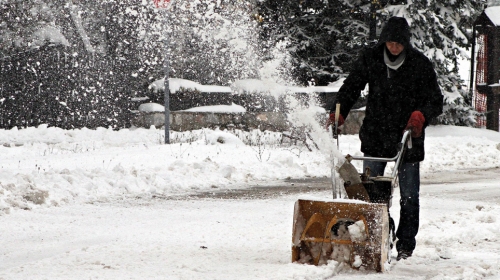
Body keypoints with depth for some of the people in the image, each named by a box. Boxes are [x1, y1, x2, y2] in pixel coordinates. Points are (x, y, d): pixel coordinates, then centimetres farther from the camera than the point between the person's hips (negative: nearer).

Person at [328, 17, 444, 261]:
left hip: (408, 136, -2)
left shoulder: (420, 64, -4)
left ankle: (406, 244, 14)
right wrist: (338, 112, -5)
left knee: (408, 195, 3)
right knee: (370, 191, -3)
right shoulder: (369, 59, 2)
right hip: (375, 135, 2)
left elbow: (436, 101, -3)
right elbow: (351, 87, 10)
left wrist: (420, 115, -22)